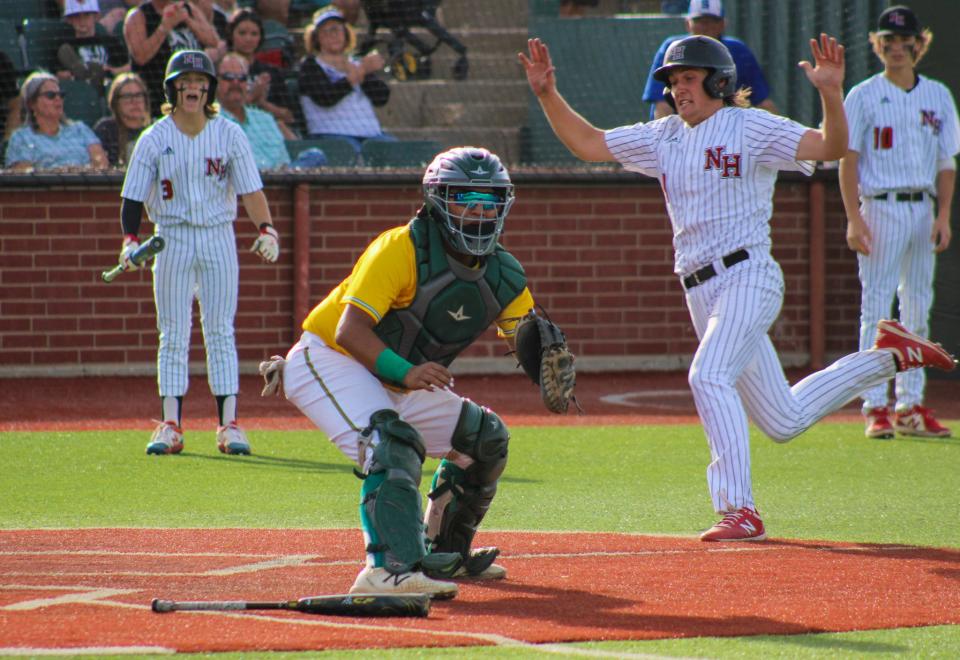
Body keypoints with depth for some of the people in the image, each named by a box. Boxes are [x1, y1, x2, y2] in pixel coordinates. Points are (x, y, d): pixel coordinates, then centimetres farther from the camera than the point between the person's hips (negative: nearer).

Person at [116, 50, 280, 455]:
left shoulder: (229, 135, -1)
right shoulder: (154, 140, -2)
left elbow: (250, 190, -5)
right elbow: (133, 197, -2)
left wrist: (266, 230, -20)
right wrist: (130, 240, -17)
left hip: (219, 238, 0)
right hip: (172, 239, 0)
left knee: (221, 331, 0)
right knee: (173, 334, 1)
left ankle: (228, 424, 0)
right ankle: (170, 424, 3)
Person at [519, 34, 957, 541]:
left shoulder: (751, 127, -4)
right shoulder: (664, 138, 15)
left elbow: (831, 147, -15)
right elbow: (586, 143, 17)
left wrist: (831, 94, -32)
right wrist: (547, 94, 4)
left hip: (748, 276, -7)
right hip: (701, 292, 7)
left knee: (708, 376, -30)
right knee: (783, 421, 12)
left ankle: (740, 509, -30)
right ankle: (888, 358, 33)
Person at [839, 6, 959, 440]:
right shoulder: (864, 96, -1)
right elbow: (848, 159, -4)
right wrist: (854, 219, -13)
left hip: (923, 210, 5)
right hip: (880, 207, -5)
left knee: (918, 311, 7)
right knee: (877, 310, -6)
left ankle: (911, 407, 11)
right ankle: (876, 408, -7)